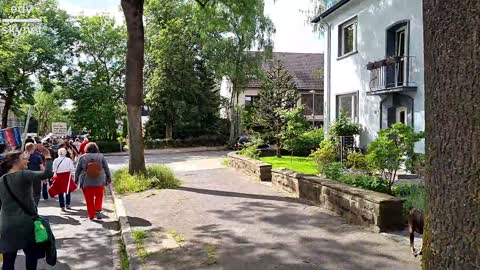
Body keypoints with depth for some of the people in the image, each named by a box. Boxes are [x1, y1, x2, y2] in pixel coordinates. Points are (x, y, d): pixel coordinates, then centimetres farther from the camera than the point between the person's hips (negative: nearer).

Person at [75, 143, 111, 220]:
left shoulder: (82, 157, 1)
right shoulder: (101, 156, 2)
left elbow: (77, 170, 6)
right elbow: (106, 168, 6)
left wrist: (76, 180, 17)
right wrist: (109, 177, 15)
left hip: (86, 182, 0)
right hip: (99, 182, 0)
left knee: (89, 199, 9)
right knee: (99, 196, 17)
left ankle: (91, 215, 13)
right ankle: (98, 210, -1)